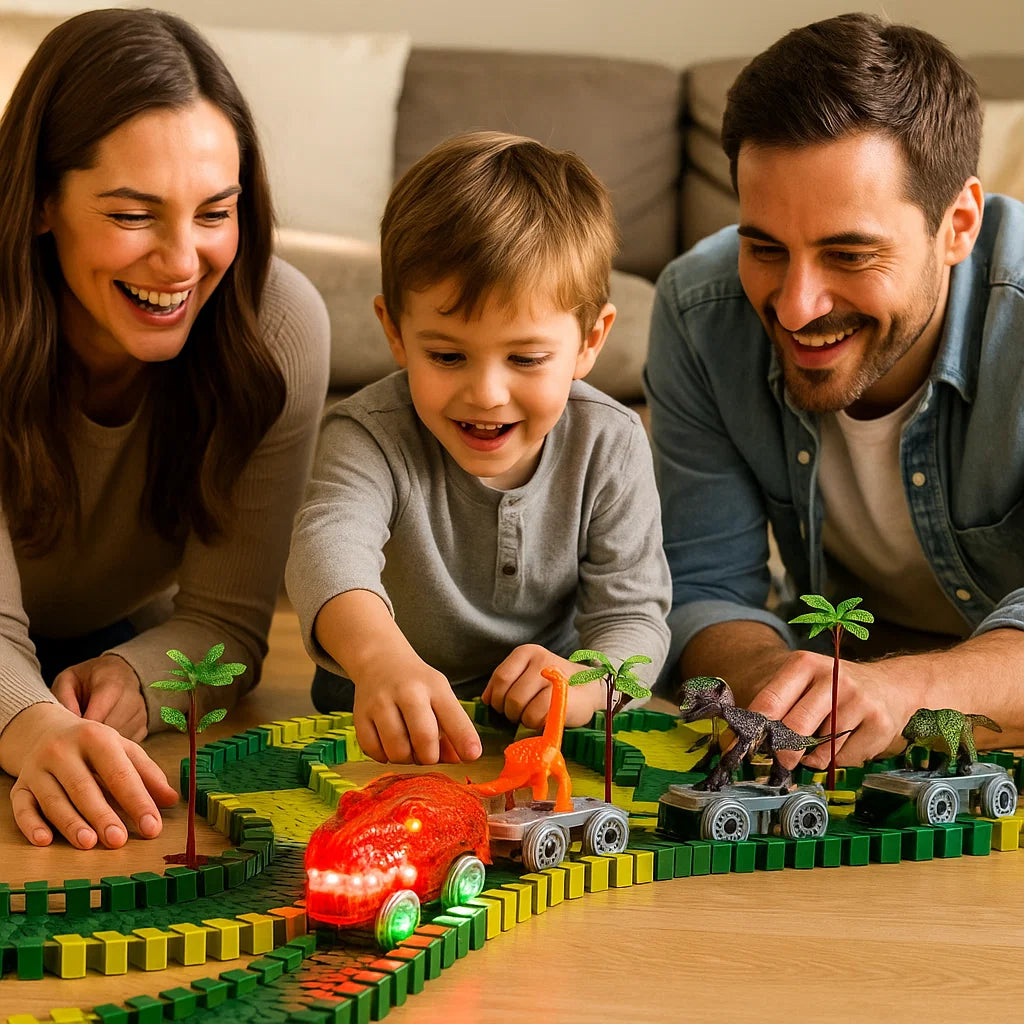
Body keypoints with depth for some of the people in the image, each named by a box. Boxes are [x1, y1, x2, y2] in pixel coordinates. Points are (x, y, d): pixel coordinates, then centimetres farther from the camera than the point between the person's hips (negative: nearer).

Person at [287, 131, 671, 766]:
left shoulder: (611, 446, -12)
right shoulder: (374, 435, -20)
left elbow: (632, 613, -12)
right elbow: (331, 541, -41)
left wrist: (587, 683, -37)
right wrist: (381, 655, -64)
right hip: (383, 729, -1)